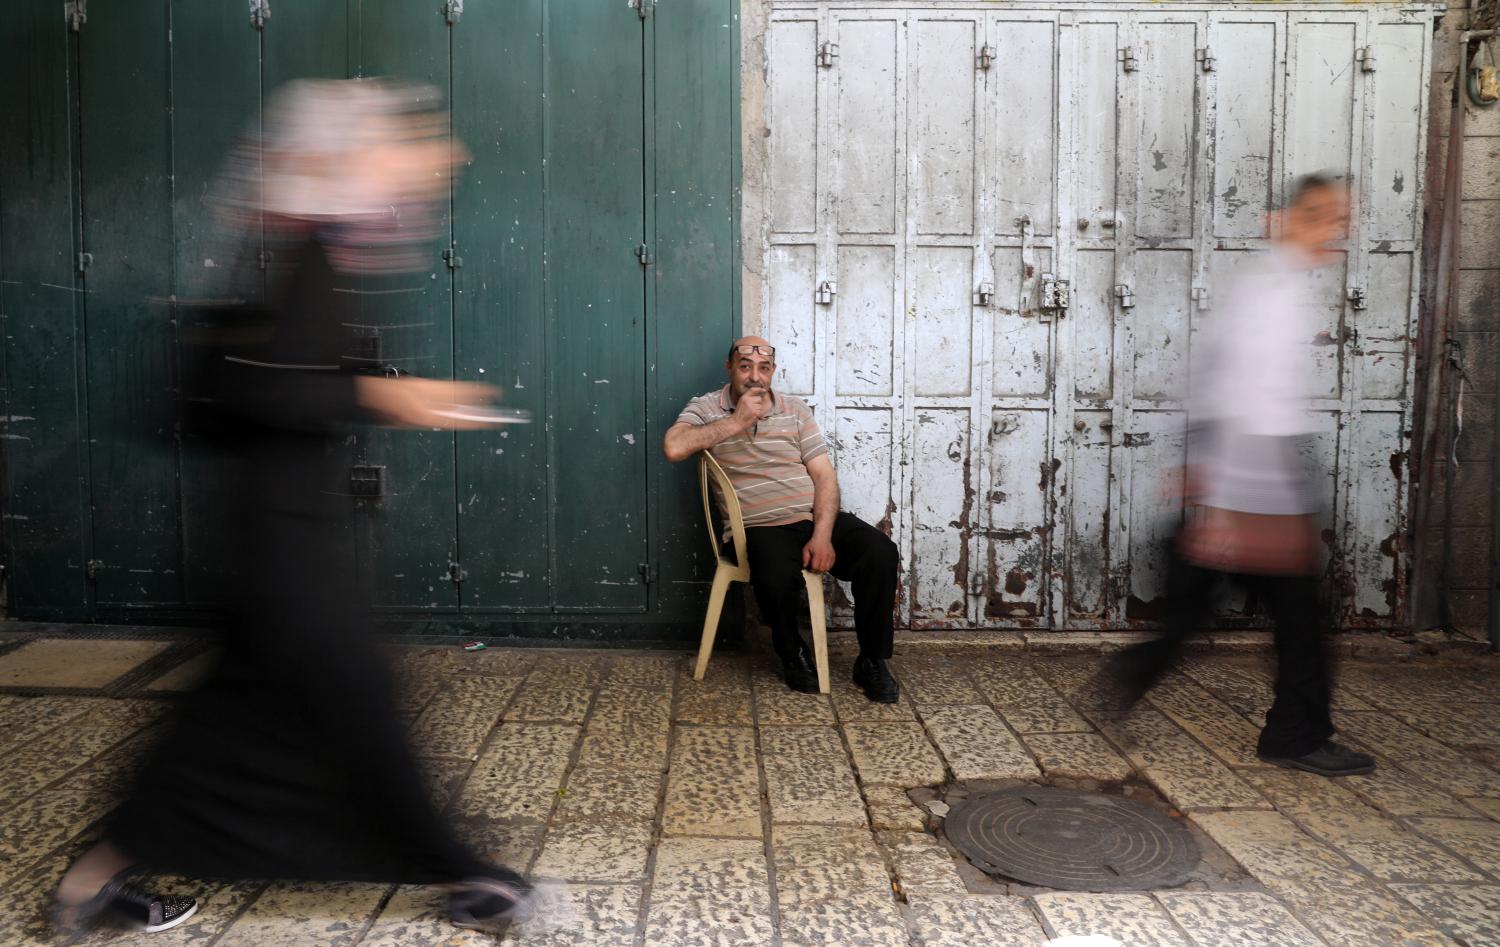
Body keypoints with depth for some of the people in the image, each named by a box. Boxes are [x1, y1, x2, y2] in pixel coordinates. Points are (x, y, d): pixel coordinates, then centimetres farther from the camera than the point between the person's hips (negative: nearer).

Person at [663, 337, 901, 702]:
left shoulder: (795, 410, 12)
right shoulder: (706, 408, 4)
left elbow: (824, 476, 5)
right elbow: (673, 447, -18)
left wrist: (823, 535, -11)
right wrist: (737, 421, -12)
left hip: (816, 519, 4)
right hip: (761, 529, -3)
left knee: (881, 553, -22)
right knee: (778, 578, -36)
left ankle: (872, 662, -4)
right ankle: (793, 655, -2)